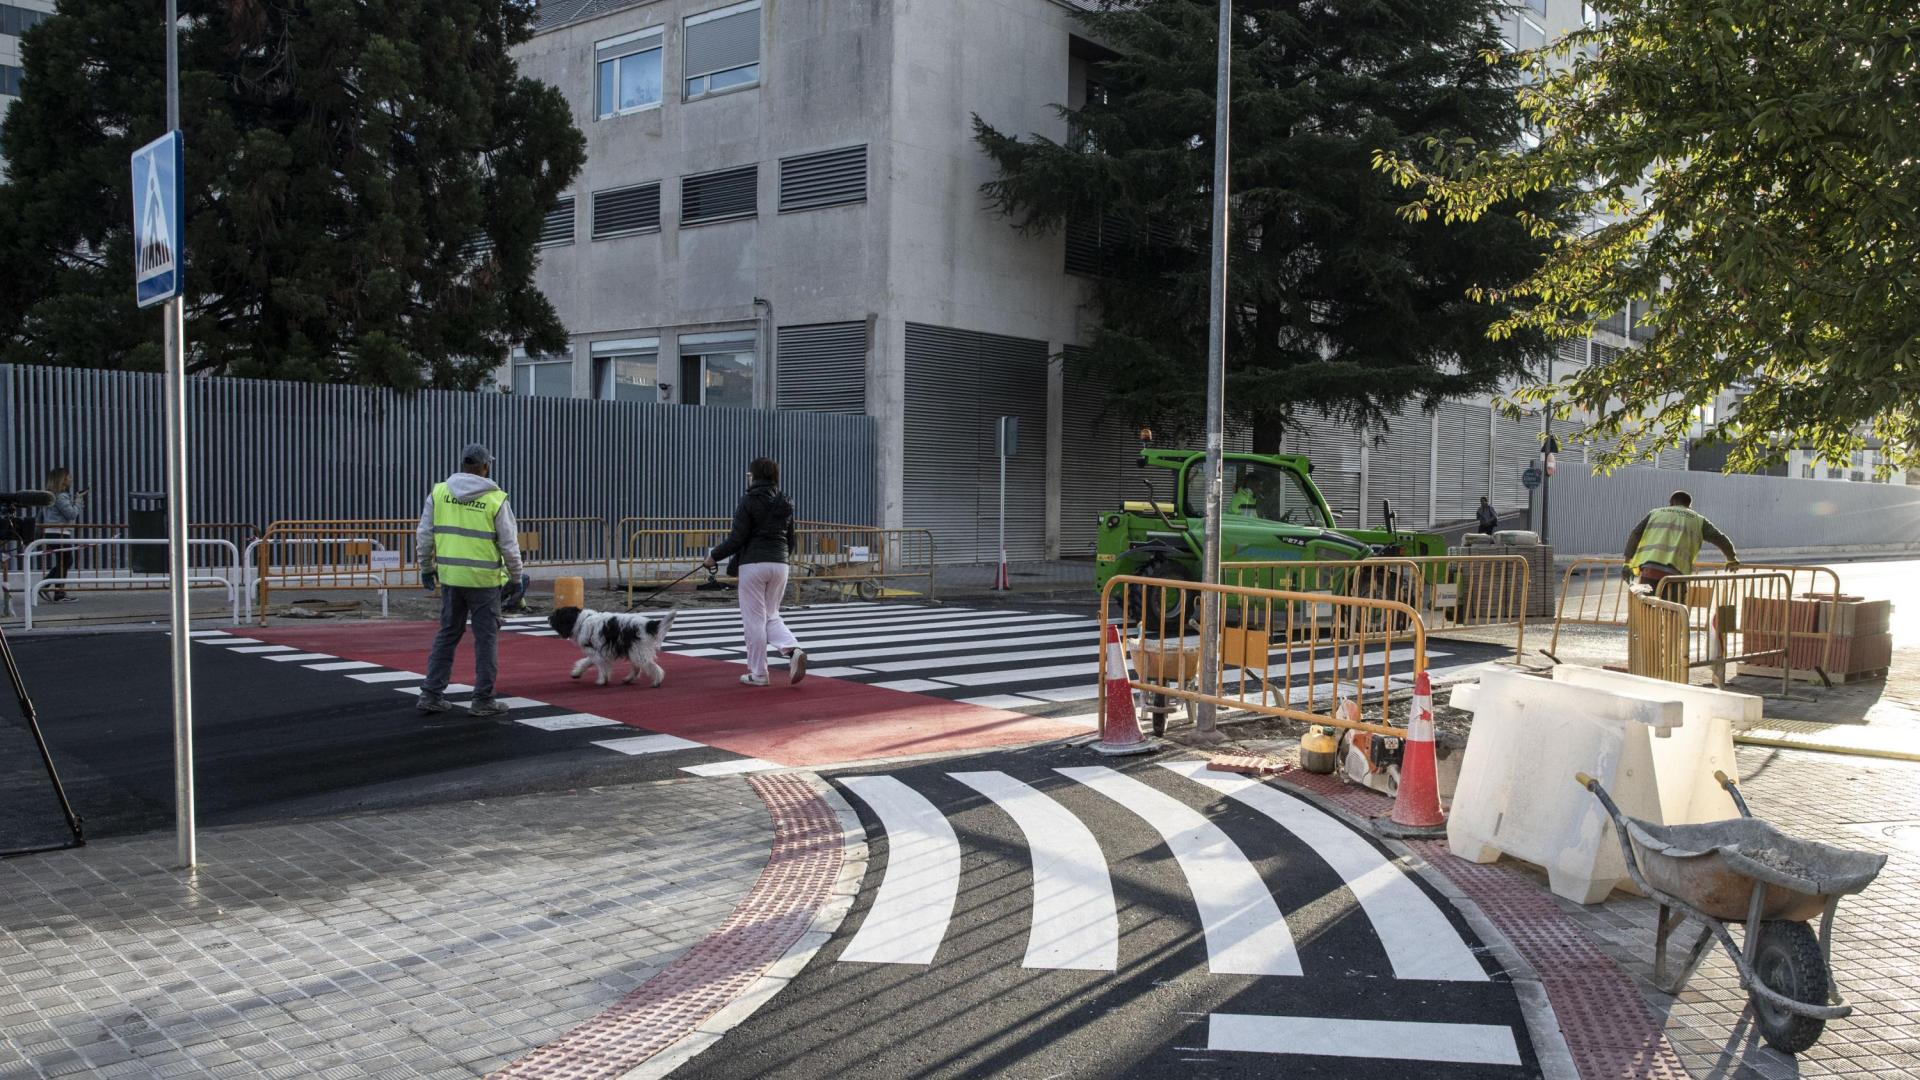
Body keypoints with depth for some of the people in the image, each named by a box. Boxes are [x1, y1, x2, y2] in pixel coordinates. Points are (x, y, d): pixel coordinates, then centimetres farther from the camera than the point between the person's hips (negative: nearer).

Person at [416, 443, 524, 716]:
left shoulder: (439, 492, 3)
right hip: (484, 580, -4)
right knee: (486, 639, 5)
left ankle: (431, 694, 16)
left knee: (447, 635, 16)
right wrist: (515, 578, 6)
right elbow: (509, 545, -6)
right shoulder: (496, 499, -7)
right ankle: (483, 700, 7)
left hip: (450, 578, 4)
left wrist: (427, 567, 16)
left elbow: (424, 535, 5)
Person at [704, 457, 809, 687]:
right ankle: (793, 649, -10)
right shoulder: (785, 503, 10)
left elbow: (736, 538, -12)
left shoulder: (749, 501, -9)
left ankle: (758, 674, 8)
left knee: (754, 619, 3)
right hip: (779, 564, 6)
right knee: (771, 616, 16)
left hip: (753, 564, -6)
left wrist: (714, 556, 1)